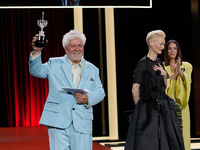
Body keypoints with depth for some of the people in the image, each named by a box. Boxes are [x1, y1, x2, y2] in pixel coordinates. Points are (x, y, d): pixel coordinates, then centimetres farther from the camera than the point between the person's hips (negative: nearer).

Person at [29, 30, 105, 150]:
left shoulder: (92, 70, 17)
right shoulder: (54, 64, 12)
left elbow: (100, 92, 14)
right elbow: (37, 71, -1)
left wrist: (88, 99, -8)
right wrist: (36, 52, -19)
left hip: (82, 123, 2)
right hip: (58, 121, -2)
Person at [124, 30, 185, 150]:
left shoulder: (159, 62, 13)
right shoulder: (143, 64, -11)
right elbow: (135, 90, -13)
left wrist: (164, 75, 0)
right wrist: (141, 108, -6)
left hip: (163, 108, 8)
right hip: (149, 110, -8)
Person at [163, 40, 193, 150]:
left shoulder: (186, 66, 11)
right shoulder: (162, 66, 8)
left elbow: (187, 80, -7)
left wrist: (180, 71, -24)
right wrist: (174, 73, -15)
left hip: (181, 105, 1)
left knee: (182, 132, -4)